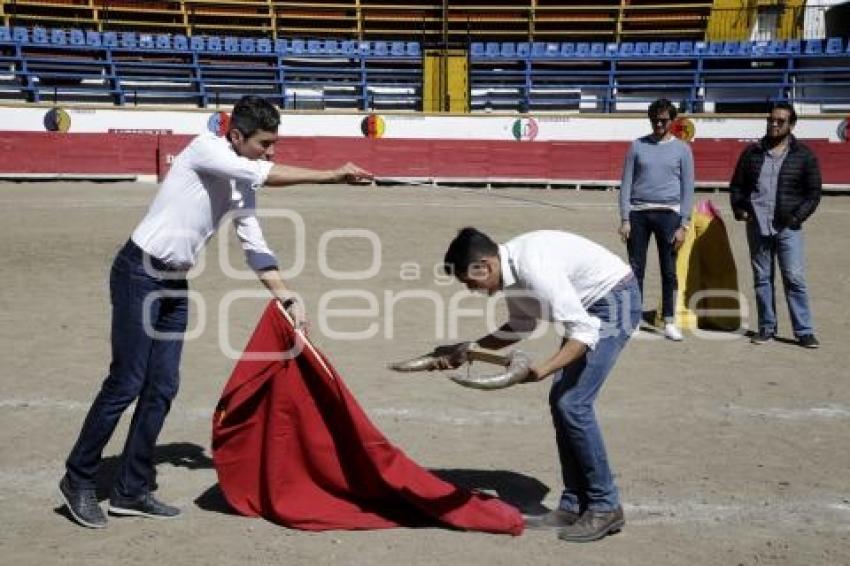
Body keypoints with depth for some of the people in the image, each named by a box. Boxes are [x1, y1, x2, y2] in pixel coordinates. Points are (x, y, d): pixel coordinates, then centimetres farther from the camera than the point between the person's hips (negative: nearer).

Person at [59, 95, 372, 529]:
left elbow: (255, 246, 9)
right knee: (126, 383, -6)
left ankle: (131, 490, 18)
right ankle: (78, 480, 12)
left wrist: (288, 298, 2)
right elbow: (267, 176, -26)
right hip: (139, 274, -8)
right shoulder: (205, 149, -13)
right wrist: (332, 175, -23)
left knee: (162, 388, 7)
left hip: (175, 283, 8)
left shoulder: (242, 183, 9)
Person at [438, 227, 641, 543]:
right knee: (560, 401, 5)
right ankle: (574, 506, 14)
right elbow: (522, 326, 10)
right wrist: (468, 348, 2)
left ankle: (605, 507, 0)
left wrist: (543, 370, -41)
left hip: (616, 302, -9)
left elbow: (585, 334, -30)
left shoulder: (535, 268, -32)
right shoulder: (509, 267, -4)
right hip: (590, 306, 9)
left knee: (573, 404, -13)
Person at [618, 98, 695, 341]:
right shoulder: (638, 146, 8)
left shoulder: (682, 149, 6)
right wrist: (624, 219, -2)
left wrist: (683, 225, -3)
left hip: (667, 213, -1)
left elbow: (687, 188, 4)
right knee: (636, 269, 3)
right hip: (638, 213, 1)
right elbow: (626, 183, 6)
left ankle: (669, 322, 9)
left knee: (669, 271, 2)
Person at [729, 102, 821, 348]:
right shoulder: (752, 152, 9)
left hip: (788, 228, -3)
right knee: (762, 278, 8)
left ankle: (804, 331, 0)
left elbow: (814, 192, 4)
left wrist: (797, 216, -9)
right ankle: (766, 327, 17)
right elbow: (737, 185, 15)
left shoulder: (804, 156, 3)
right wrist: (739, 208, -1)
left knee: (795, 279, -5)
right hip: (757, 226, 3)